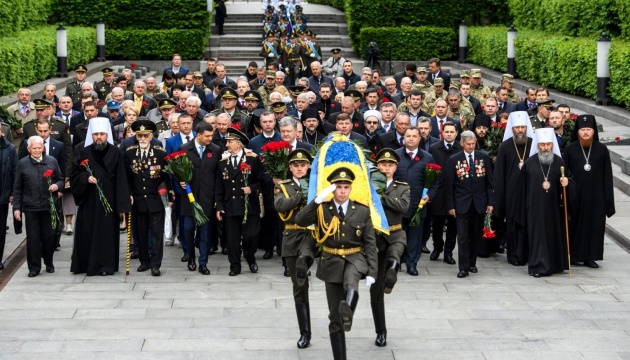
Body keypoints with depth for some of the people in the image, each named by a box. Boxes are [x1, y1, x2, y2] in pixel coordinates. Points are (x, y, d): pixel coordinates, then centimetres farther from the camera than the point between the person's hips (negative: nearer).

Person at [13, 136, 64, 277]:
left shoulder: (52, 161, 4)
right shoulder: (22, 164, 2)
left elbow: (61, 179, 14)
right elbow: (17, 189, 5)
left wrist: (57, 185, -9)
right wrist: (16, 207, 0)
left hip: (49, 206, 1)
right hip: (30, 207, -1)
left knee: (49, 236, 7)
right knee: (33, 238, 1)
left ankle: (49, 263, 26)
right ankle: (34, 267, 9)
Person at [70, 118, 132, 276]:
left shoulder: (116, 153, -3)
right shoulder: (83, 153, 3)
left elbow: (121, 180, -5)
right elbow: (74, 174, 7)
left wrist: (122, 205, -10)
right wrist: (85, 178, -14)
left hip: (108, 201, -2)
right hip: (88, 200, 2)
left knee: (107, 232, 1)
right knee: (87, 232, 4)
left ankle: (106, 265, 9)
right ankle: (85, 263, 16)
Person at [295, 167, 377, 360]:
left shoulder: (362, 210, -3)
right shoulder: (322, 209, -4)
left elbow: (370, 243, -1)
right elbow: (300, 220, -20)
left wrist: (372, 272, -9)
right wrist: (317, 201, -30)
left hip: (355, 258, 0)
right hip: (332, 262, 0)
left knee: (351, 278, -39)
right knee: (335, 317, 1)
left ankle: (348, 307, -63)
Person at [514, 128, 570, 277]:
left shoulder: (559, 162, 3)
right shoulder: (530, 163, -2)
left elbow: (566, 180, 7)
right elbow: (522, 187, 1)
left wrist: (566, 183, -18)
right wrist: (523, 210, 0)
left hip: (554, 207, 2)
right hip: (535, 207, -2)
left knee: (554, 235, 7)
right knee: (537, 235, -2)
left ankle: (555, 264, 20)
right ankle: (538, 266, 2)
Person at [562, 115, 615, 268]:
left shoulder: (601, 150, 0)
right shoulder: (570, 149, -2)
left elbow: (607, 175, 2)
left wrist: (608, 200, -1)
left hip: (595, 195, 1)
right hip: (575, 195, -1)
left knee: (594, 225, 3)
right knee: (574, 224, 4)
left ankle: (589, 257, 12)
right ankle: (571, 255, 14)